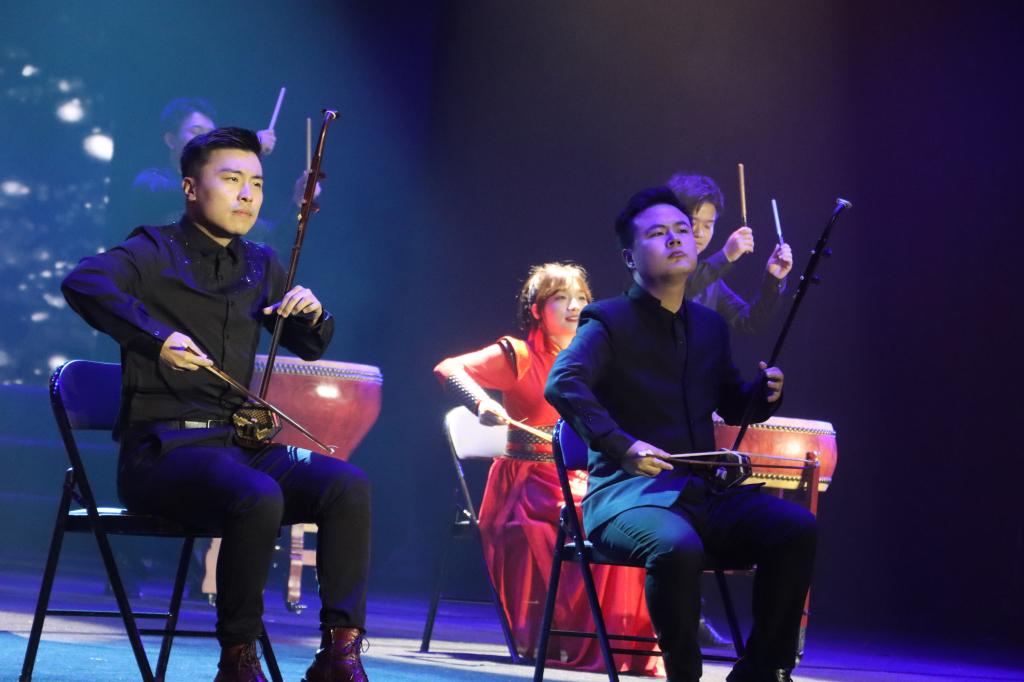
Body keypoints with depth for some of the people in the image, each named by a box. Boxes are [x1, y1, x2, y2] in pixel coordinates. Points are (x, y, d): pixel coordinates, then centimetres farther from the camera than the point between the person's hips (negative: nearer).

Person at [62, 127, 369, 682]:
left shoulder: (260, 266, 18)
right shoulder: (155, 253, -1)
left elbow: (311, 348, 26)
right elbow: (83, 282, -22)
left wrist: (311, 314, 3)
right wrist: (156, 338, -31)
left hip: (239, 443, 6)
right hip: (163, 448, -6)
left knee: (348, 486, -19)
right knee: (259, 498, -36)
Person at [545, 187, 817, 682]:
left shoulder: (710, 325, 18)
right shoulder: (608, 321, -2)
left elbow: (731, 403, 30)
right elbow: (562, 384, -20)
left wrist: (764, 393, 6)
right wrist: (622, 446, -31)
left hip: (705, 492, 6)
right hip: (628, 493, -6)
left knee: (796, 527, -18)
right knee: (677, 546, -38)